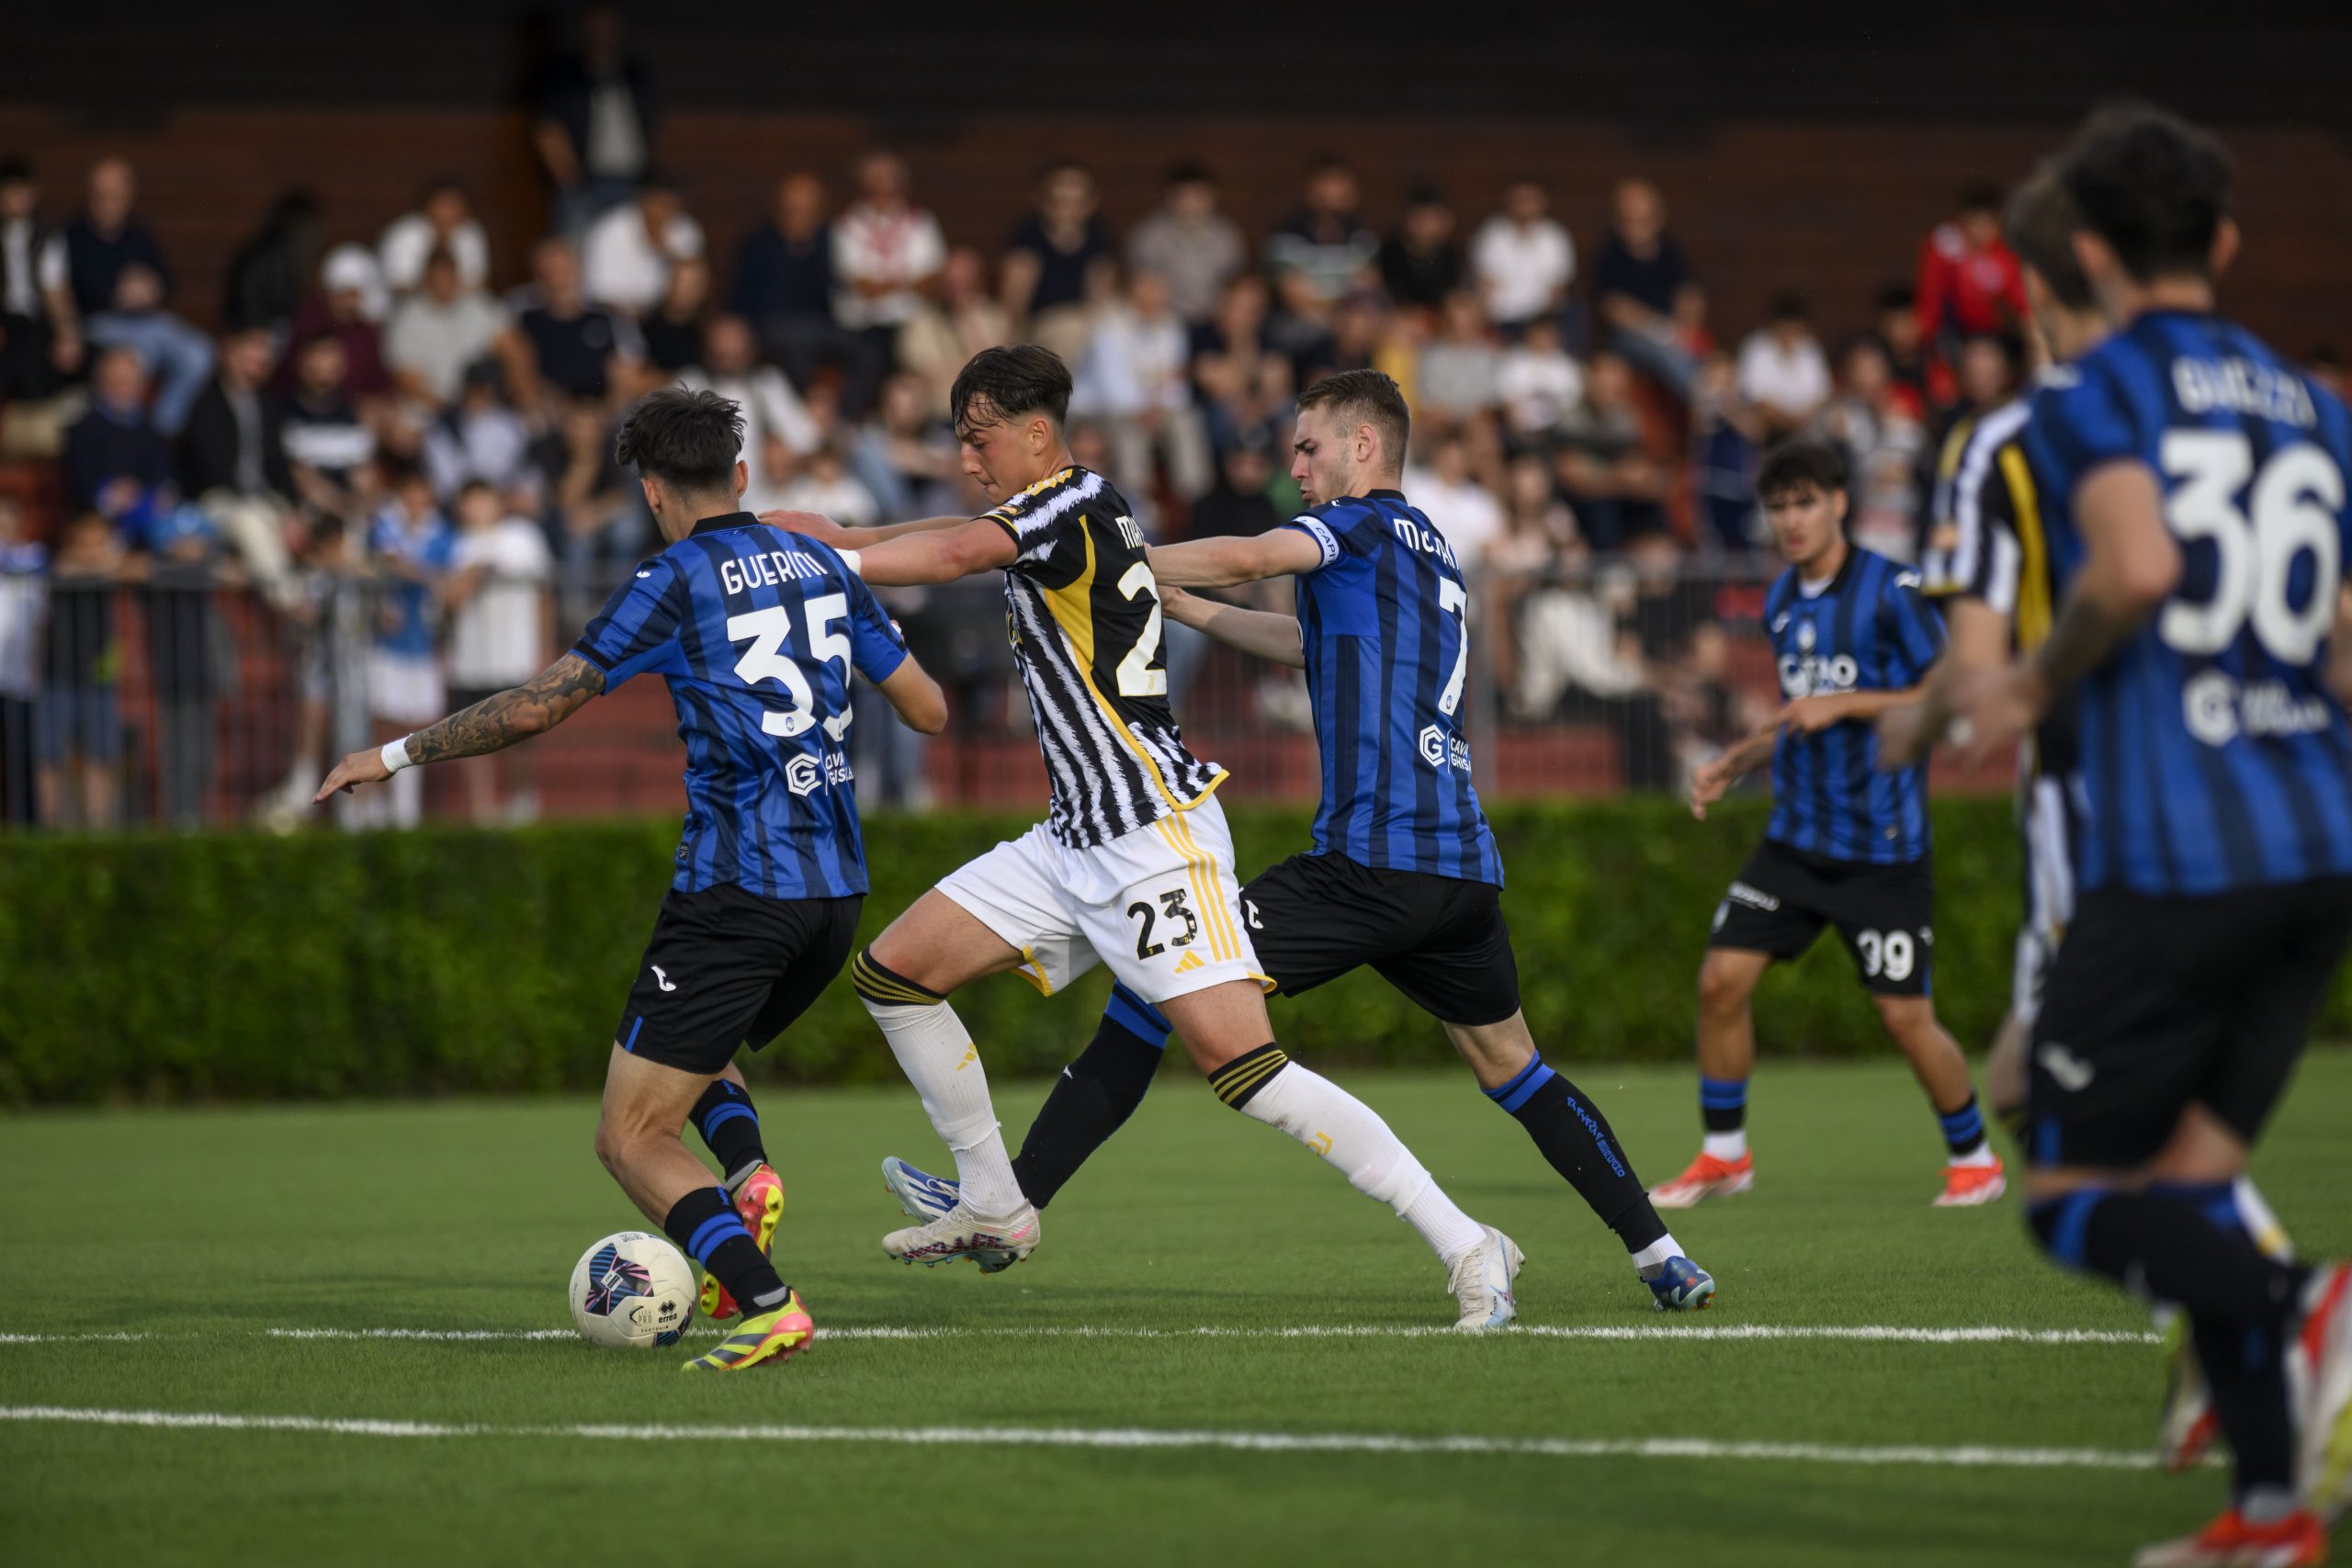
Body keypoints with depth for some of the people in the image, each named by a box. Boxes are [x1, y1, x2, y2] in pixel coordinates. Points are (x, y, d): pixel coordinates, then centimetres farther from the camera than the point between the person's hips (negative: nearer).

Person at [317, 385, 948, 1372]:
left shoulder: (678, 583, -6)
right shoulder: (823, 567, 12)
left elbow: (535, 708, -7)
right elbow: (928, 710, 17)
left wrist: (396, 754, 4)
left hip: (735, 892, -7)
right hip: (836, 893, 7)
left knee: (631, 1136, -2)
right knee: (691, 1051, 31)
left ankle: (768, 1307, -21)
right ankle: (746, 1172, -1)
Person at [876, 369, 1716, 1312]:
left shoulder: (1368, 522, 0)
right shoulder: (1433, 552, 24)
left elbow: (1245, 558, -19)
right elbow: (1314, 643, 37)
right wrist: (1179, 605, 36)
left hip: (1369, 861, -8)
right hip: (1464, 865, 8)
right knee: (1510, 1064, 21)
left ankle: (1010, 1203, -10)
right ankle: (1658, 1255, 17)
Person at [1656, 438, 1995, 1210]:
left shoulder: (1890, 591, -11)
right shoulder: (1782, 602, 10)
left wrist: (1844, 704, -19)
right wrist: (1731, 764, 12)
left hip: (1882, 846, -6)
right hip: (1796, 835, 6)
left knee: (1905, 1014, -6)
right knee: (1721, 979, -5)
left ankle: (1974, 1156, 17)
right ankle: (1723, 1153, 11)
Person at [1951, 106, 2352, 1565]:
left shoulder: (2090, 394, -3)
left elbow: (2138, 567, -22)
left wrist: (2036, 684, -5)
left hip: (2171, 860, -6)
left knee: (2074, 1200, 2)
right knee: (2188, 1181, 14)